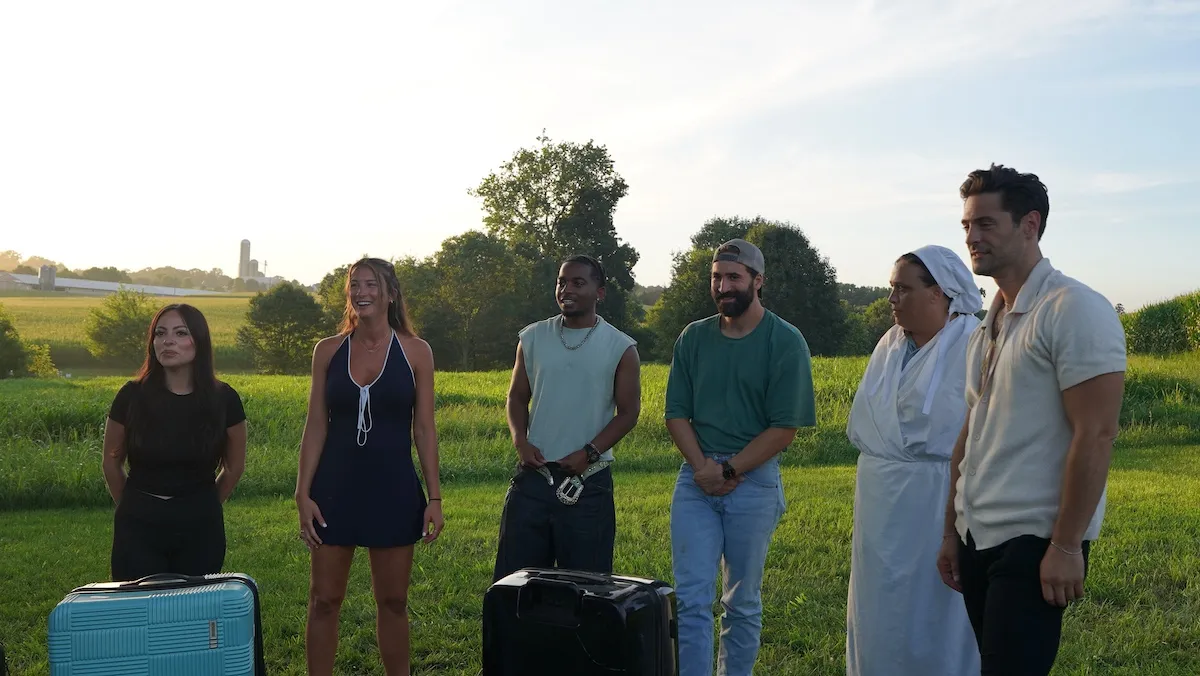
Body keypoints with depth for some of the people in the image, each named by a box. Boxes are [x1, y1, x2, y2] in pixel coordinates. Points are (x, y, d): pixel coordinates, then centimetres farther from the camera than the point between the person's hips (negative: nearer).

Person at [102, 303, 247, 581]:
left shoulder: (223, 399, -6)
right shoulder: (132, 396, -7)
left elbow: (234, 467, 9)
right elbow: (112, 462, 8)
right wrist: (134, 508, 13)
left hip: (201, 529, 1)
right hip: (139, 529, 0)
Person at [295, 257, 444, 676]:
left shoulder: (415, 351, -2)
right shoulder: (328, 350, 2)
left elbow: (424, 428, -1)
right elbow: (316, 425, 2)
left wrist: (435, 496, -5)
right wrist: (303, 493, -4)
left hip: (393, 488, -1)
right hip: (336, 487, 1)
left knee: (393, 601, 8)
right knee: (324, 599, 5)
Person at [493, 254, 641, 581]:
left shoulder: (620, 348, -1)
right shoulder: (533, 338, 7)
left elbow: (628, 412, -1)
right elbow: (517, 397, 12)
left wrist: (589, 452, -13)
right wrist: (520, 440, -6)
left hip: (588, 481, -2)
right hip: (533, 477, 3)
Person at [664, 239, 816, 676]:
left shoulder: (785, 341, -4)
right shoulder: (693, 337, 7)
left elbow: (785, 427, -8)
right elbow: (676, 413, 6)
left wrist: (728, 470, -12)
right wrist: (702, 466, -11)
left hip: (754, 478, -2)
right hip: (695, 478, 3)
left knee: (743, 602, 9)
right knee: (691, 598, -3)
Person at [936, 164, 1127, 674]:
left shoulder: (1074, 310, -12)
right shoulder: (989, 322, 13)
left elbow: (1096, 436, -17)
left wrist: (1066, 546, -18)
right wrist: (952, 530, 15)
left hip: (1032, 542, -7)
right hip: (978, 537, 7)